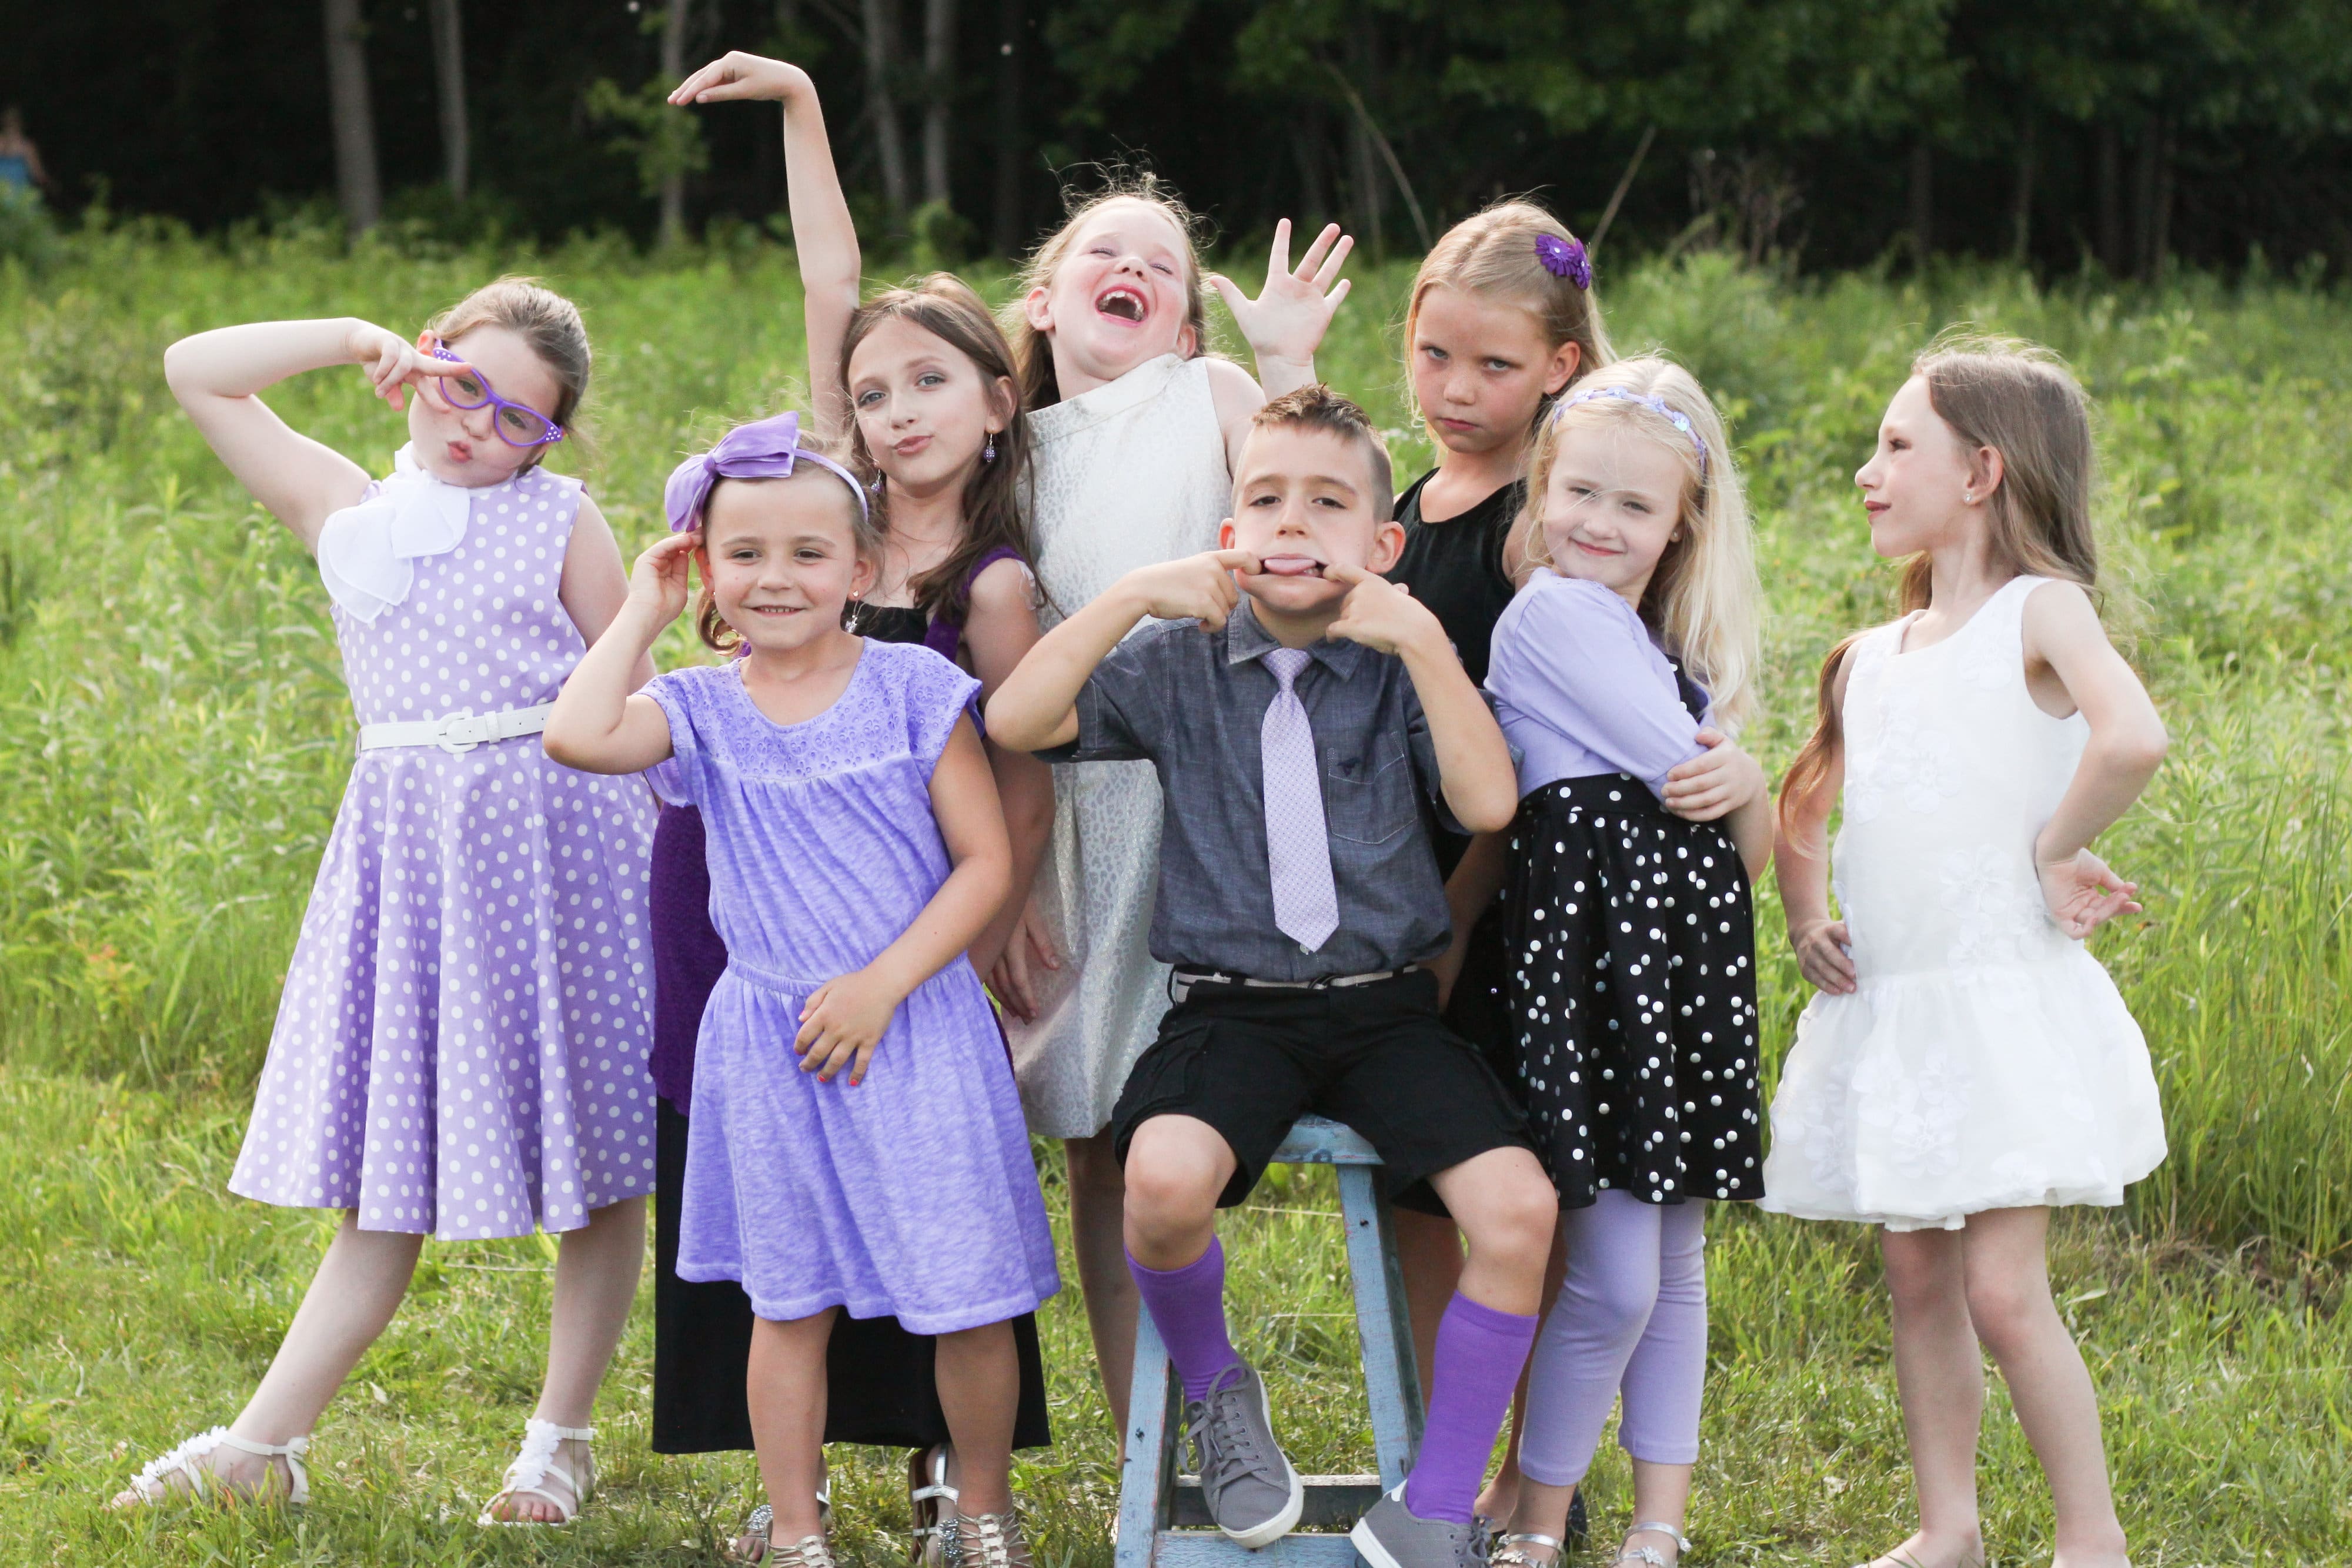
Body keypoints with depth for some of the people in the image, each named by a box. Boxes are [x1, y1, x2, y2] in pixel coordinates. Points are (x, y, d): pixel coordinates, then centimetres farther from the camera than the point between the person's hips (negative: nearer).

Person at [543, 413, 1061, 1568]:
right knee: (788, 1303, 10)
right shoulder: (701, 710, 0)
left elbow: (986, 860, -6)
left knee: (969, 1294, 0)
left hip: (917, 1027, -2)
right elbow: (577, 736, -21)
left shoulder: (912, 689, -5)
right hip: (772, 1041, 2)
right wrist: (641, 611, -9)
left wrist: (883, 984, -14)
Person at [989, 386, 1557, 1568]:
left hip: (1386, 1010, 1)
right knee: (1165, 1177, -33)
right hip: (1230, 1011, -1)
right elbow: (1017, 720, -5)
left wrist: (1423, 639, -12)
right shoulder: (1179, 664, 7)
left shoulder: (1404, 667, 7)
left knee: (1517, 1208, -22)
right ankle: (1213, 1392, 2)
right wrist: (1133, 595, -9)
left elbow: (1489, 802, -9)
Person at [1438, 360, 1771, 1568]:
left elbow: (1745, 855, 16)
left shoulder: (1681, 656, 19)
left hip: (1693, 965, 8)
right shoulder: (1553, 612, -7)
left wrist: (1746, 791, -5)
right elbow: (1676, 756, -11)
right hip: (1585, 956, -8)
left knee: (1676, 1265, 10)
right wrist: (1740, 774, 11)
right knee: (1615, 1275, -9)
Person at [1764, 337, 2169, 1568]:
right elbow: (1801, 805, 28)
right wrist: (1803, 915, 12)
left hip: (2004, 1001, -7)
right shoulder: (1871, 658, 15)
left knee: (2001, 1289, -10)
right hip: (1882, 1009, 7)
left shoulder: (2039, 611, -6)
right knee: (1914, 1278, 9)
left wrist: (2051, 859, -17)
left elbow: (2131, 736, -26)